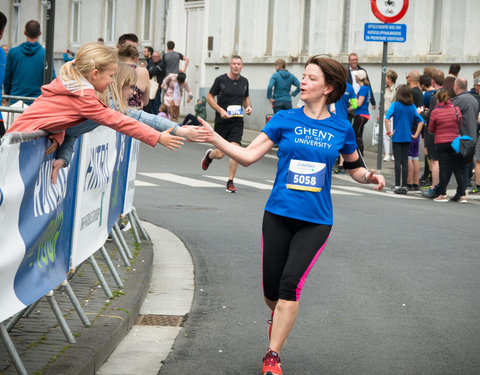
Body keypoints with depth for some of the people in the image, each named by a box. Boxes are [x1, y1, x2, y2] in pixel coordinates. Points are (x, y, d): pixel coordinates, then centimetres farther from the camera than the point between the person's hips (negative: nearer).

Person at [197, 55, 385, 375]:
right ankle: (279, 318, 41)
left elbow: (355, 168, 15)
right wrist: (214, 138, -13)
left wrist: (369, 176, -7)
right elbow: (248, 156, -1)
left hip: (316, 222, -1)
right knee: (271, 289, 4)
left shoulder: (341, 128, 2)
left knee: (291, 282, -17)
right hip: (278, 215, 1)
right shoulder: (285, 120, 1)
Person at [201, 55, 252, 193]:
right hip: (222, 120, -2)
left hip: (237, 121, 2)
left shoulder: (244, 81, 7)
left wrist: (248, 107, 2)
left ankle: (230, 182, -1)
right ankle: (209, 155, 40)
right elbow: (209, 97, -2)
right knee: (220, 154, 2)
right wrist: (221, 110, -15)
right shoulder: (221, 79, -6)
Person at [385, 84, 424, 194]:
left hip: (397, 137, -3)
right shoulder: (412, 107, 3)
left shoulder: (395, 105, -6)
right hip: (407, 137, 3)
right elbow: (421, 121, 1)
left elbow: (386, 118, -19)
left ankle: (397, 186, -3)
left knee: (398, 161, -1)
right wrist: (416, 134, 4)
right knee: (405, 161, 6)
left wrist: (389, 132, -12)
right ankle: (404, 186, 6)